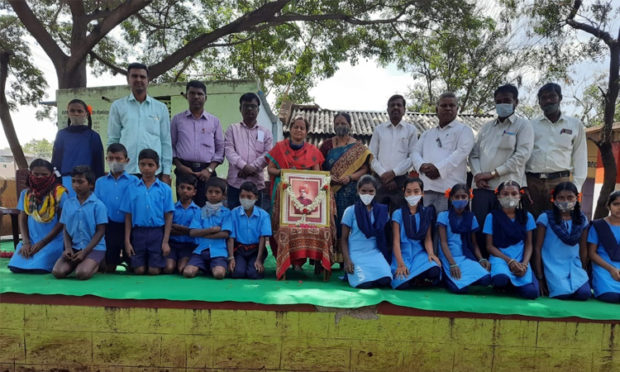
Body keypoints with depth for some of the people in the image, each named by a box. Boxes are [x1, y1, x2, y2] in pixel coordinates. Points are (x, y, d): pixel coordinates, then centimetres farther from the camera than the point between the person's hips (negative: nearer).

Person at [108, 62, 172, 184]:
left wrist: (166, 173, 3)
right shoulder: (118, 106, 8)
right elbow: (113, 140, 8)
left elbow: (166, 142, 8)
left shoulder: (161, 108, 9)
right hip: (125, 172, 0)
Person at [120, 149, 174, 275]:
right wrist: (127, 241, 1)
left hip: (157, 232, -1)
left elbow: (168, 217, 0)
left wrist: (165, 241, -5)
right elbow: (128, 217, 6)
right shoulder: (132, 188, 5)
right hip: (138, 232, 1)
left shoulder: (165, 189, 1)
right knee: (139, 270, 3)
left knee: (154, 271, 0)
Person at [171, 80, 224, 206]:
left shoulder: (214, 121, 11)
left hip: (206, 173, 0)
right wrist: (179, 166, -6)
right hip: (184, 170, 0)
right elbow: (170, 146, 9)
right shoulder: (177, 119, 11)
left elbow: (220, 149, 9)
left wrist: (210, 169, -4)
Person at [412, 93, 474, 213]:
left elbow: (461, 152, -7)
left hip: (450, 187, -4)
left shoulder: (464, 130, 8)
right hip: (426, 186, 5)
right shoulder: (427, 133, 24)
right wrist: (422, 166, -9)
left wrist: (438, 168, -16)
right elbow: (415, 152, 14)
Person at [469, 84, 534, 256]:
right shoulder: (487, 127, 19)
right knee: (479, 228, 1)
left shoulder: (523, 125, 5)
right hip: (481, 187, 4)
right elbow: (474, 153, 15)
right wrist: (477, 174, -4)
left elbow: (522, 155, -8)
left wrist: (492, 173, -10)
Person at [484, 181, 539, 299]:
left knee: (531, 293, -24)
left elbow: (528, 244, 7)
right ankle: (505, 283, 2)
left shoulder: (527, 216, 8)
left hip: (521, 259, 2)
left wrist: (524, 264, -11)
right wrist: (510, 261, -13)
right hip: (500, 257, -2)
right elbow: (490, 246, -1)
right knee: (500, 279, -37)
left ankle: (513, 283, 11)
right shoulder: (492, 217, 1)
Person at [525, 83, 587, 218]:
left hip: (559, 181, 0)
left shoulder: (575, 125, 13)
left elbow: (580, 158, 11)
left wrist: (575, 187, 0)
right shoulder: (531, 125, 11)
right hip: (532, 182, 0)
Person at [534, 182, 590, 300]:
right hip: (553, 266, -4)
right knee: (563, 294, -24)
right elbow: (538, 248, -3)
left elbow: (583, 248, 14)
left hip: (574, 266, 4)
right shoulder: (545, 218, -5)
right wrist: (539, 277, -4)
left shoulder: (582, 220, 7)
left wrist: (583, 271, 12)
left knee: (584, 294, -19)